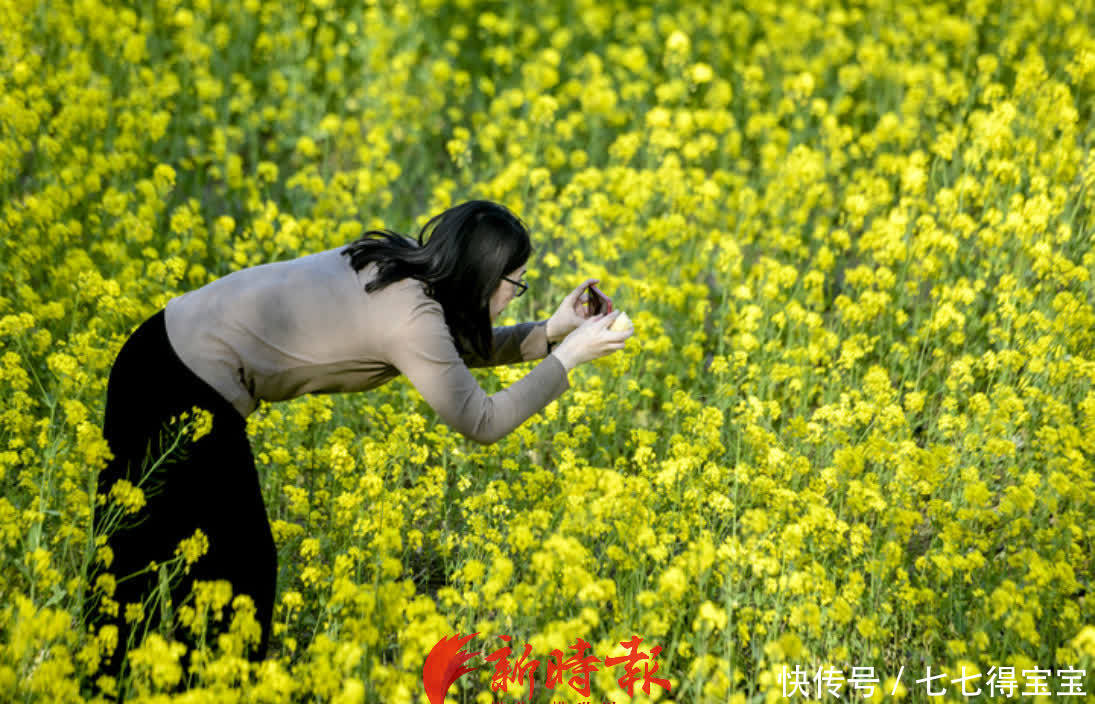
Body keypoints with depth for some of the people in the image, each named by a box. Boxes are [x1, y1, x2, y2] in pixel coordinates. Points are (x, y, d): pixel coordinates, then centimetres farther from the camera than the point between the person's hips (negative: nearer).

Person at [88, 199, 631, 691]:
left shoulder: (393, 266, 8)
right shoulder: (413, 318, -19)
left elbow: (455, 351, 23)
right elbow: (483, 422, -13)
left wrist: (549, 333, 14)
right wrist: (568, 358, -6)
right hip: (189, 393, -10)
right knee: (242, 565, 1)